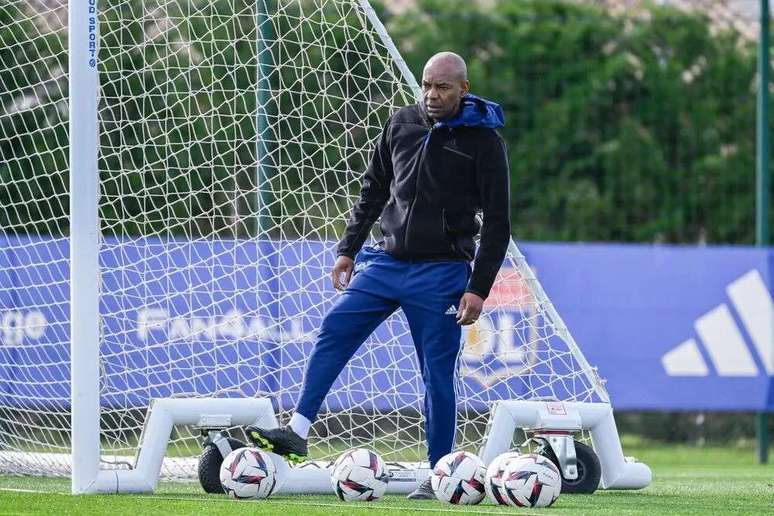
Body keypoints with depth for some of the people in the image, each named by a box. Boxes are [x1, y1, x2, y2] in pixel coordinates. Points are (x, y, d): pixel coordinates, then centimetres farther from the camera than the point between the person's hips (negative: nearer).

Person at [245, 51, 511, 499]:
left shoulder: (483, 141, -7)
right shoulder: (402, 123, 7)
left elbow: (497, 223, -7)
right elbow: (373, 190, 18)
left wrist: (479, 289, -12)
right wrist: (348, 249, 13)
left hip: (441, 272, -5)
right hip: (385, 261, 5)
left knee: (438, 374, -2)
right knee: (334, 331, -7)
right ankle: (298, 433, -6)